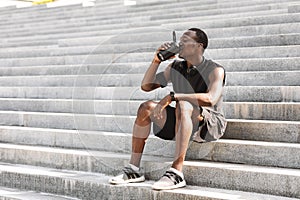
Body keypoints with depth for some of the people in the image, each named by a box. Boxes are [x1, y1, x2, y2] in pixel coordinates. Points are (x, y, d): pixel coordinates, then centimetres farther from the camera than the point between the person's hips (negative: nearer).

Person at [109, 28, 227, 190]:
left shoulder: (215, 70, -12)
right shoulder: (175, 67, 9)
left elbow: (210, 99, -32)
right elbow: (146, 86, 12)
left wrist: (172, 96, -34)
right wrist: (156, 61, -2)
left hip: (210, 124, -7)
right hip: (181, 123, 7)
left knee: (183, 106, -37)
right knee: (146, 107, -12)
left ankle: (176, 173, -42)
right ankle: (134, 170, -12)